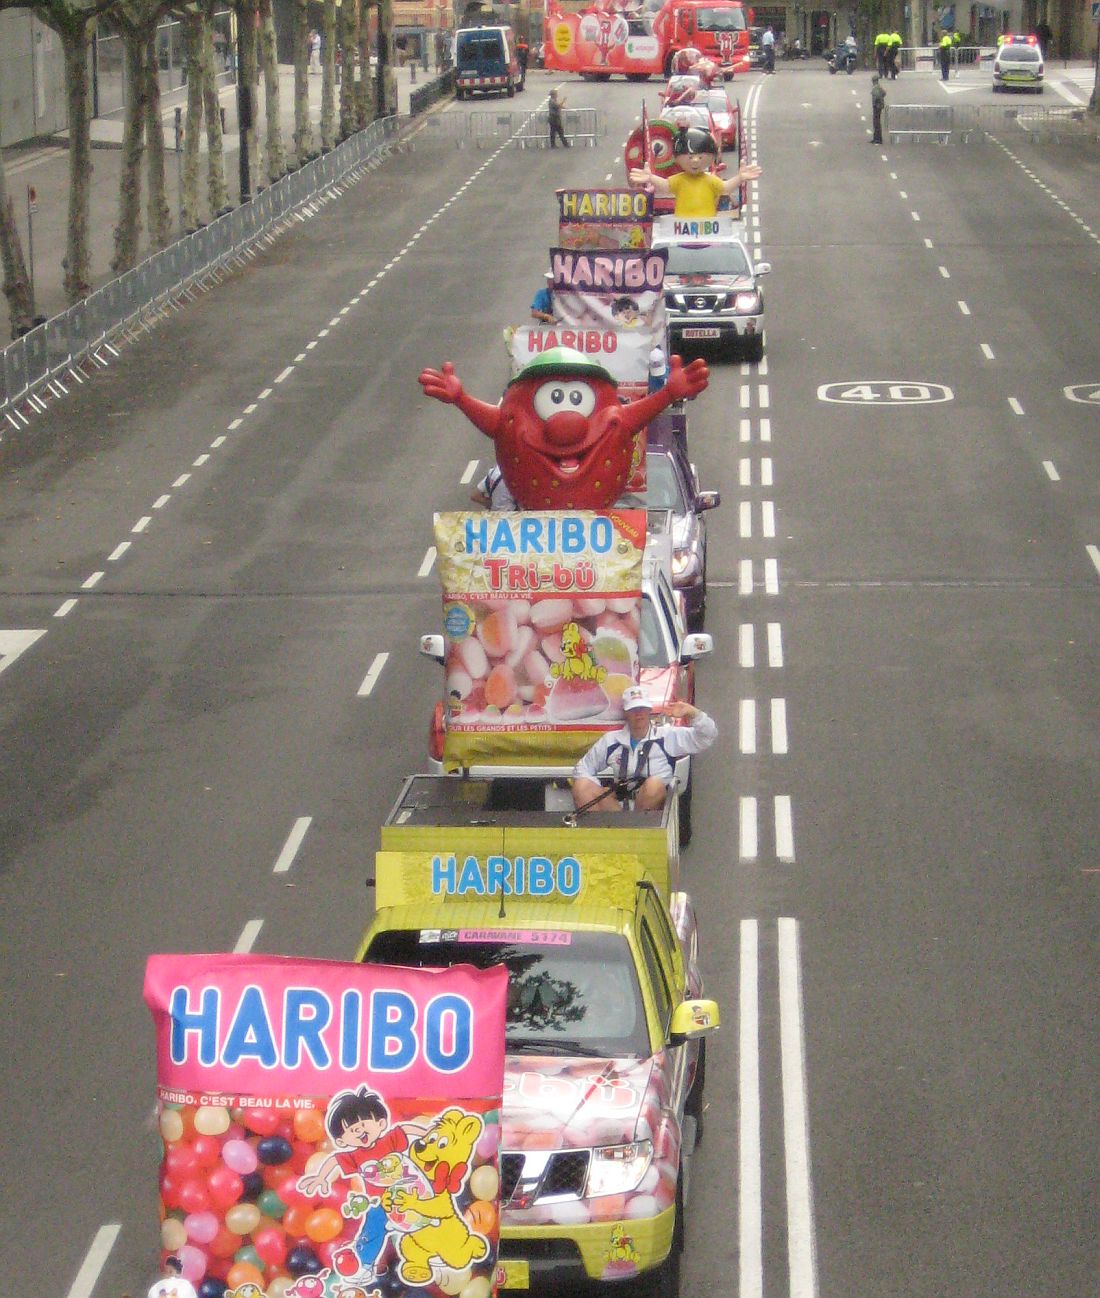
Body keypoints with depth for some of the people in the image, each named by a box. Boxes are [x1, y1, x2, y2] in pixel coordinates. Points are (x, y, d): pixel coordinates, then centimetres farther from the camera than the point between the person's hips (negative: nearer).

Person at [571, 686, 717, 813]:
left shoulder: (667, 736, 8)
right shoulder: (611, 741, 16)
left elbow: (708, 735, 2)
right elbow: (584, 767, 21)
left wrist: (691, 712, -17)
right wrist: (597, 791, 0)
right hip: (618, 804, 3)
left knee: (654, 784, -37)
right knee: (581, 785, -21)